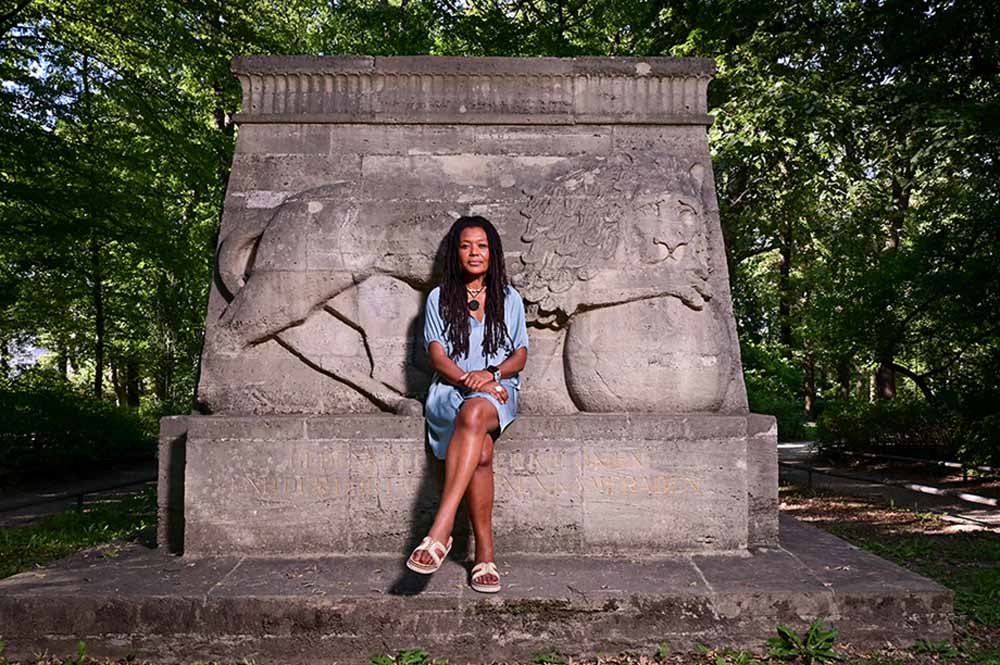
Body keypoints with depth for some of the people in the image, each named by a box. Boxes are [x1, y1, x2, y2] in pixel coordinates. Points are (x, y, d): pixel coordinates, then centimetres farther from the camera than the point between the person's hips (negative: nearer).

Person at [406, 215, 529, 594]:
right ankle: (485, 555, -32)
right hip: (450, 392, 0)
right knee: (481, 449, -34)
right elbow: (437, 356, 3)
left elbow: (520, 355, 10)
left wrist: (491, 374, -11)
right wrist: (468, 380, -15)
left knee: (474, 413, -39)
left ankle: (440, 532, -45)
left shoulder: (509, 298, 16)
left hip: (499, 391, 0)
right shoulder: (439, 298, 13)